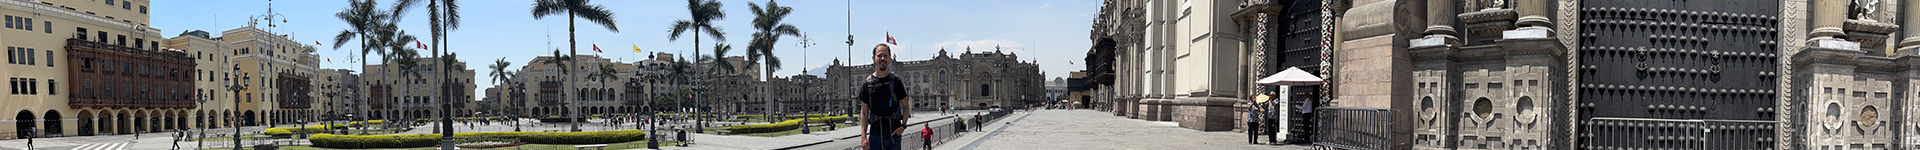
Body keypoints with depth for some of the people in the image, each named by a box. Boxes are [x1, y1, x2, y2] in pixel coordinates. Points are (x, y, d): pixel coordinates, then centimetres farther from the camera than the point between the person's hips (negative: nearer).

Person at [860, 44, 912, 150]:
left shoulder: (896, 81, 3)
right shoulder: (867, 84, 3)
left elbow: (906, 106, 10)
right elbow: (864, 112, 4)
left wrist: (903, 125, -7)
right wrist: (863, 136, -5)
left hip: (893, 134, 0)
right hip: (875, 135, 0)